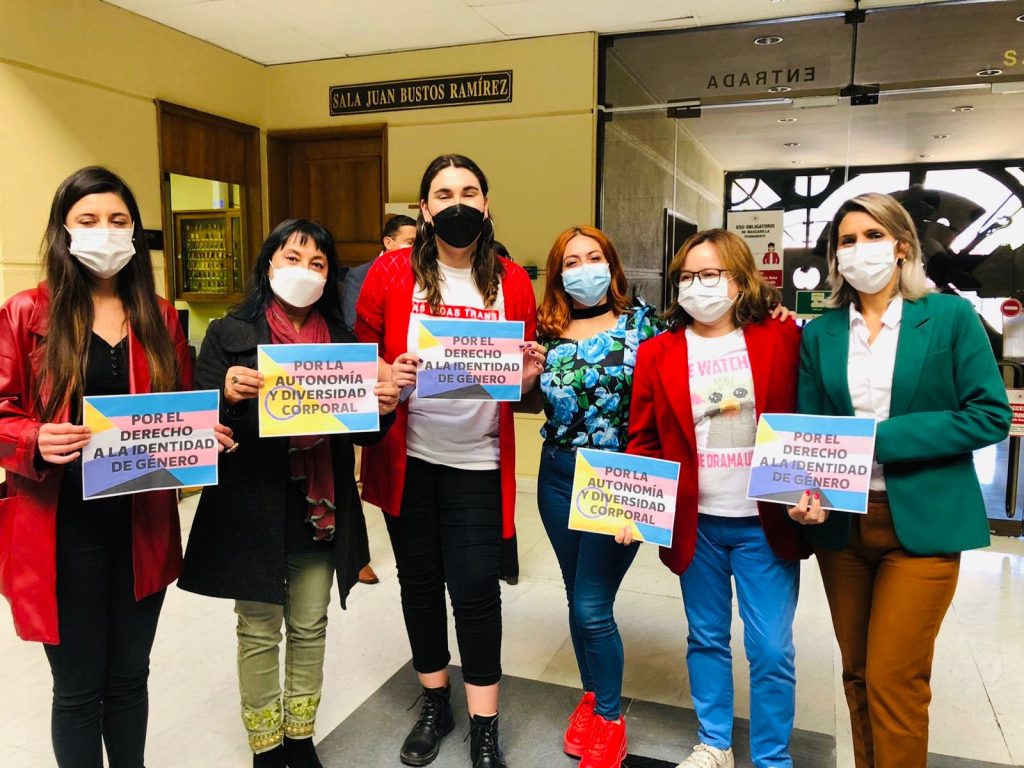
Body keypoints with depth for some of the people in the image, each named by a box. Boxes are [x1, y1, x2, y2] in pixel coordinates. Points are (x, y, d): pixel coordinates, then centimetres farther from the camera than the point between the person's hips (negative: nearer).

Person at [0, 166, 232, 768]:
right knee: (79, 687, 11)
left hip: (143, 525, 3)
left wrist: (206, 434, -10)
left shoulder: (161, 318, 7)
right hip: (63, 529, -3)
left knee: (129, 676, 18)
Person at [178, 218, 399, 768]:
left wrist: (382, 408, -15)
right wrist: (228, 394, -27)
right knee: (259, 632, 9)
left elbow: (362, 433, 7)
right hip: (252, 507, -3)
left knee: (310, 628, 13)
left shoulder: (341, 340, 7)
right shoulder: (228, 336, -2)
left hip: (321, 508, 3)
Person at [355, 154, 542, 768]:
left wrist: (528, 378, -13)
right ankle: (436, 705, 35)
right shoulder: (392, 273, -3)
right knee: (420, 580, 14)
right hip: (406, 458, 1)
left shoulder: (513, 283, 1)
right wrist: (388, 379, -19)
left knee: (476, 589, 1)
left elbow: (526, 371, 9)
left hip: (478, 462, 0)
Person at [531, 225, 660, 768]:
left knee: (592, 606, -2)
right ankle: (592, 698, 37)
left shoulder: (639, 321, -3)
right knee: (578, 599, 15)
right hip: (559, 476, 4)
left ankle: (609, 721, 21)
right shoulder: (546, 329, 4)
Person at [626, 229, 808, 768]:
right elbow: (644, 440, 2)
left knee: (771, 649, 6)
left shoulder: (782, 339, -3)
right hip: (695, 523, 1)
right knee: (706, 638, 16)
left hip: (766, 522, -1)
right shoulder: (657, 353, -1)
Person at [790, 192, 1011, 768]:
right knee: (859, 674, 16)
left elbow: (990, 415, -8)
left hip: (921, 522, -3)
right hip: (840, 522, 4)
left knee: (893, 681, -2)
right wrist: (807, 490, -16)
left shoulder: (951, 316, -3)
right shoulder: (820, 332, 6)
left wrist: (881, 437, -18)